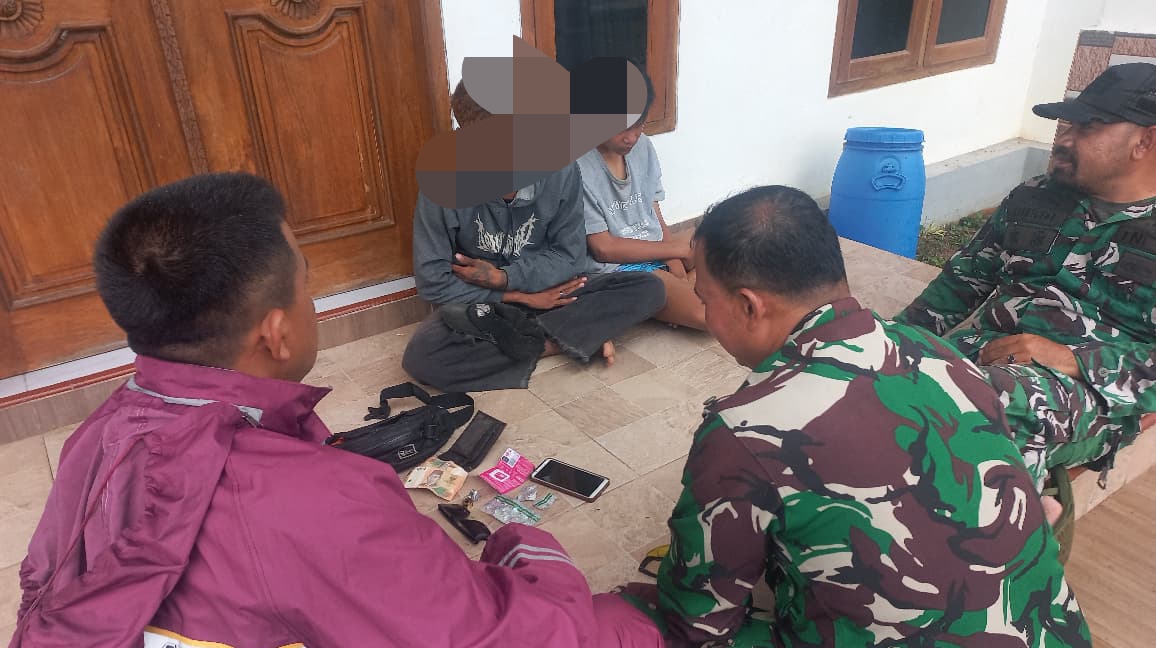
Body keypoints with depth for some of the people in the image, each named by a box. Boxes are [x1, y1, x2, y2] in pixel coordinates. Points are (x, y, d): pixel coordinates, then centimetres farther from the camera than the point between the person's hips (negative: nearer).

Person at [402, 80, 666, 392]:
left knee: (648, 290, -16)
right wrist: (519, 297, -17)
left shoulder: (560, 169, -14)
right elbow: (432, 280, -16)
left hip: (550, 293, 2)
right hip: (480, 303, -1)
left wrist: (504, 277, -20)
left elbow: (571, 256, -6)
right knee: (422, 355, -33)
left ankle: (520, 337, -20)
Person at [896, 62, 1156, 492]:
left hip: (1092, 389, -4)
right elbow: (964, 278, 18)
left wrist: (1072, 360, -21)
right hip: (984, 351, 5)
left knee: (1005, 392, -39)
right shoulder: (1031, 198, 18)